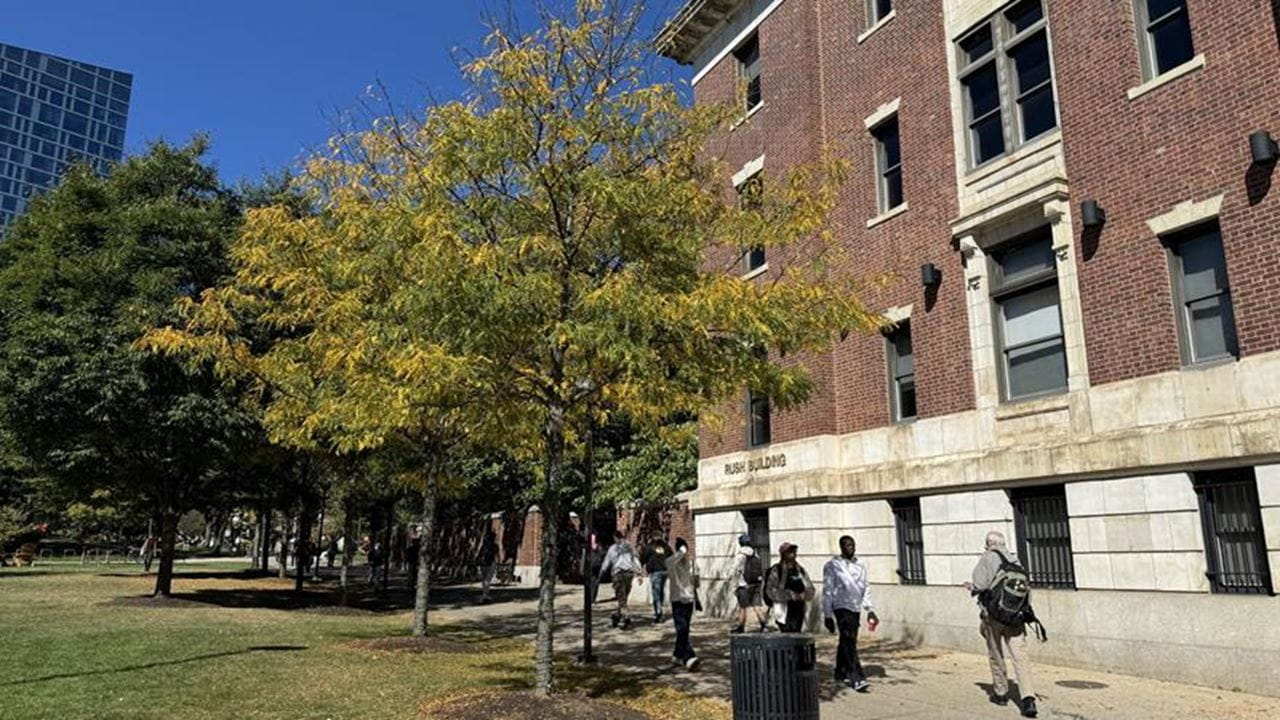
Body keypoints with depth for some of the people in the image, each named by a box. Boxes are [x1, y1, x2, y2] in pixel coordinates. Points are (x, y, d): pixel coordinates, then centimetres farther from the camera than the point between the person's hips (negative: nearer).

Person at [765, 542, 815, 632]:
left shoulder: (800, 570, 13)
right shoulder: (776, 570, -4)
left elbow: (810, 589, 13)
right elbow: (770, 591, -11)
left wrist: (802, 596, -7)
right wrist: (788, 595, -17)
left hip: (799, 610, 5)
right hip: (784, 611, -5)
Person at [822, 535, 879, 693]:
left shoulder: (860, 565, 11)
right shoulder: (832, 566, -6)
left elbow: (866, 588, 17)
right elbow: (827, 591, -6)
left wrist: (870, 609, 9)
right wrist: (827, 615, -7)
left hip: (856, 608, 6)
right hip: (841, 607, -6)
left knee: (846, 641, 15)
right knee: (849, 642, -13)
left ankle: (841, 674, 28)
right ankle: (857, 678, -15)